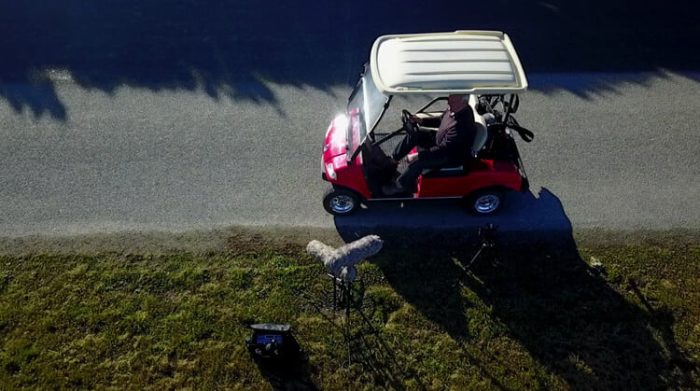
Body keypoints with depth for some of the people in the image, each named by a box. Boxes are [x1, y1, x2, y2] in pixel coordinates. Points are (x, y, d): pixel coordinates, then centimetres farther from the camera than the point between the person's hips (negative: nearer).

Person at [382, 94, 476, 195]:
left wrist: (418, 155, -32)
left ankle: (399, 186, -1)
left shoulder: (462, 124, -37)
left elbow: (443, 150, -33)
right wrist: (422, 121, 1)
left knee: (418, 162, -24)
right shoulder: (454, 108, -9)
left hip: (452, 155, -9)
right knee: (412, 135, 2)